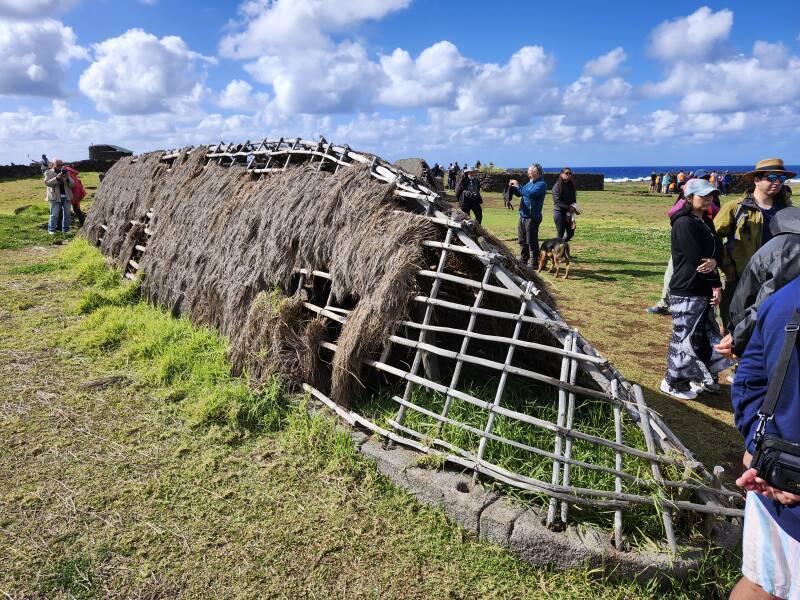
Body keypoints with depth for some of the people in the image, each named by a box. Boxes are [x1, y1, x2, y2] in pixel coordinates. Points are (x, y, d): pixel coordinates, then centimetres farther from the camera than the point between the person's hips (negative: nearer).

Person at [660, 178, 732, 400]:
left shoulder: (706, 222, 14)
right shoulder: (684, 224, -15)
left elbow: (718, 250, 5)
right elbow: (697, 259, -17)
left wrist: (714, 261, -19)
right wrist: (716, 285, -11)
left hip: (703, 290, 9)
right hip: (687, 292, -9)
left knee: (706, 334, 15)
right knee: (685, 337, -1)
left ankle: (700, 377, 30)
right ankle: (673, 383, 13)